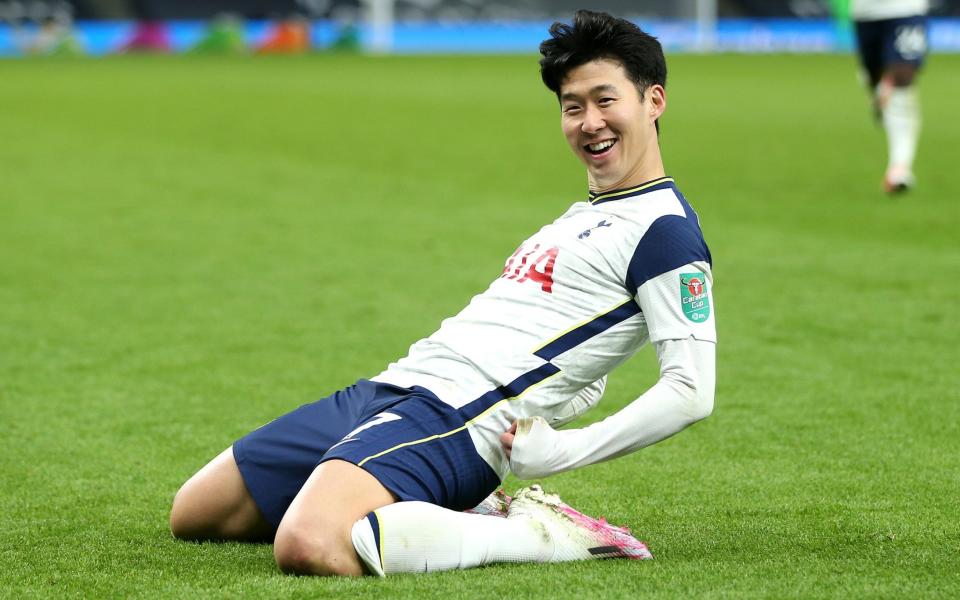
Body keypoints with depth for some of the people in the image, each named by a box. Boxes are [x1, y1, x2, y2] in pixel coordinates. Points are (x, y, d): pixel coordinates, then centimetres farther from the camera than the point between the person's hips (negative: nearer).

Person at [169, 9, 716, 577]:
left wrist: (562, 451, -17)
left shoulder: (664, 228, -7)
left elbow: (692, 392, -16)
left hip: (452, 421, -10)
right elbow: (584, 373, 29)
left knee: (308, 547, -37)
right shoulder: (588, 215, 22)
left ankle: (539, 533, -15)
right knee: (193, 515, 15)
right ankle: (444, 512, 14)